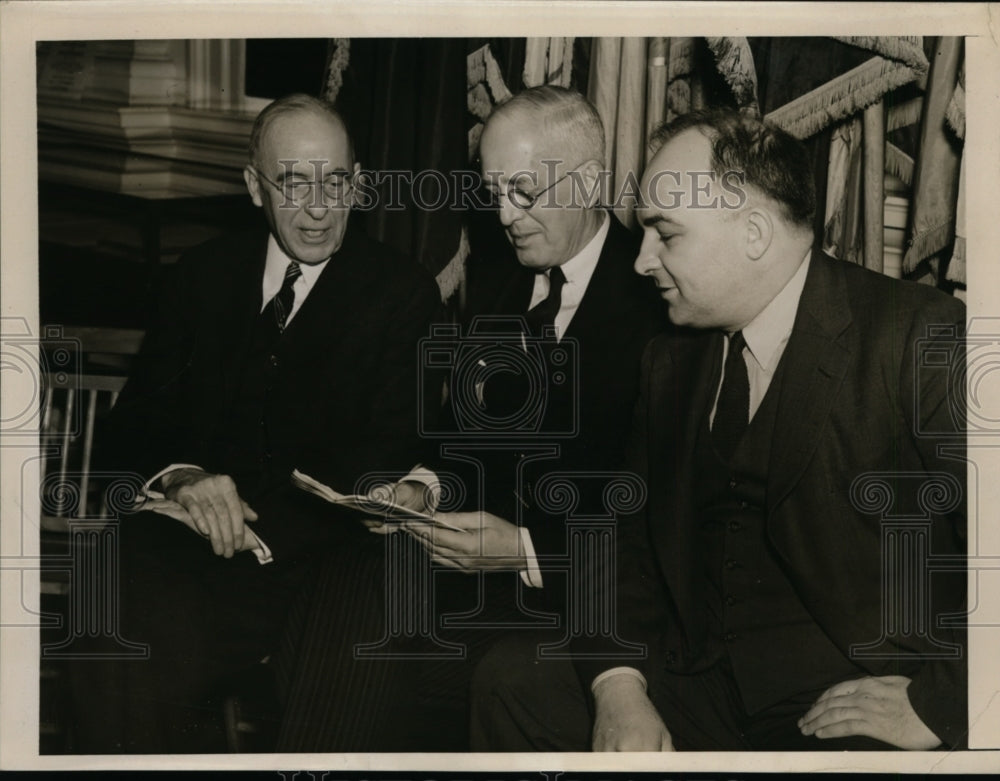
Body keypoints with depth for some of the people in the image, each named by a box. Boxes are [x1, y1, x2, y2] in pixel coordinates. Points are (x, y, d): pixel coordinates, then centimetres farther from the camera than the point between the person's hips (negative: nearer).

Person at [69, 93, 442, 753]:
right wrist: (178, 478, -12)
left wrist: (257, 526, -17)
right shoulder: (209, 271, 17)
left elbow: (385, 458, -4)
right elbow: (138, 419, 13)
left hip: (299, 551, -3)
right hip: (182, 522, 3)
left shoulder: (404, 295, 5)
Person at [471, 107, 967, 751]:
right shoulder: (671, 360, 11)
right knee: (512, 680, -4)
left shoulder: (922, 340, -12)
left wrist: (940, 707, -20)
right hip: (700, 691, 7)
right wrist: (619, 685, -4)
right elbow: (632, 539, 13)